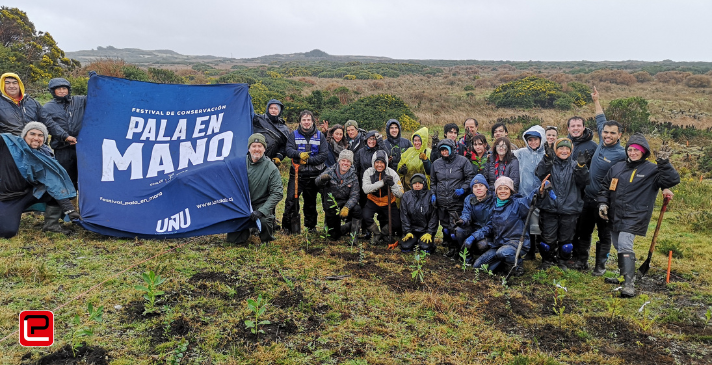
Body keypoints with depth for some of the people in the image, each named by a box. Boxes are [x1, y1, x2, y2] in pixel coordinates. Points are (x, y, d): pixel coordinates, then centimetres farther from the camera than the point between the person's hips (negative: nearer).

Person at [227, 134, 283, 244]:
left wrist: (261, 211, -22)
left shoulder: (271, 168, -8)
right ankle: (244, 232, 27)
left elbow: (277, 193, -12)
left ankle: (267, 239, 3)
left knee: (264, 220, -32)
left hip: (261, 204, -2)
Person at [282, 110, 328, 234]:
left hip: (313, 175, 1)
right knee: (291, 199, -7)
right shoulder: (293, 135, 6)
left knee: (311, 201, 12)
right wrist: (299, 154, -27)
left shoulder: (320, 136, 6)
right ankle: (287, 226, 5)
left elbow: (323, 155, -3)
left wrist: (308, 160, -14)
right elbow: (289, 150, -8)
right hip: (297, 174, -1)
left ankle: (311, 226, 25)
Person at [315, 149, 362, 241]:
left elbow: (354, 196, -12)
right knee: (334, 236, 3)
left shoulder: (353, 177, -3)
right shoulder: (330, 172, -6)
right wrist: (322, 179, -46)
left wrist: (346, 207, -32)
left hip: (344, 204, 0)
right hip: (331, 207, 0)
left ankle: (354, 236, -13)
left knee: (357, 209, -33)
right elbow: (318, 182, -21)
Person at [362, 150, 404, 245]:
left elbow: (400, 194, -15)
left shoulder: (392, 173, -10)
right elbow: (366, 189, -27)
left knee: (396, 224, -15)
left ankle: (383, 233, 19)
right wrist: (382, 182, -36)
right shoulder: (368, 172, -10)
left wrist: (392, 184, -34)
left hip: (389, 203, 1)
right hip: (373, 201, 0)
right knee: (366, 217, -28)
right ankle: (376, 233, 4)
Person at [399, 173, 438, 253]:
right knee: (405, 247, -16)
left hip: (426, 230, -2)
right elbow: (404, 216, 4)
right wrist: (407, 232, -4)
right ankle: (414, 241, 16)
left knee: (425, 248, -23)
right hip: (411, 230, 3)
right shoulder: (406, 196, 3)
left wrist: (429, 233, -11)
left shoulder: (430, 196, -6)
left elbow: (434, 216, -5)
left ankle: (431, 243, 12)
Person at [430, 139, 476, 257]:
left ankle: (454, 248, 7)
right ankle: (447, 244, 27)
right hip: (441, 202, 5)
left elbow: (471, 177, 0)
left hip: (457, 201, -4)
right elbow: (433, 181, 22)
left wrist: (463, 189, -12)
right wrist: (433, 194, 10)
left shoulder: (462, 161, -1)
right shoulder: (436, 163, 13)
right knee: (445, 226, 11)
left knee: (454, 226, -8)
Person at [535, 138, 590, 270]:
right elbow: (540, 175, -15)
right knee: (548, 238, 3)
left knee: (566, 239, 10)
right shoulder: (549, 163, 5)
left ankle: (563, 261, 30)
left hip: (569, 210, 1)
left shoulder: (575, 165, 8)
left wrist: (581, 166, -24)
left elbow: (583, 182, -8)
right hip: (549, 208, -1)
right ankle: (547, 260, 23)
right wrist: (547, 159, -28)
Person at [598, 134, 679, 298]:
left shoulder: (652, 170, -4)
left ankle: (629, 283, -18)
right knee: (619, 246, 16)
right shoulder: (617, 167, 9)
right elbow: (605, 186, 17)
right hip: (615, 216, 6)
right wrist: (603, 203, 5)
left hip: (633, 217, -6)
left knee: (624, 246, -19)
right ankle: (624, 273, 37)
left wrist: (664, 162, -28)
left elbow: (673, 180, -17)